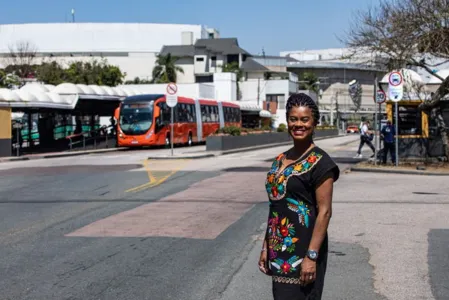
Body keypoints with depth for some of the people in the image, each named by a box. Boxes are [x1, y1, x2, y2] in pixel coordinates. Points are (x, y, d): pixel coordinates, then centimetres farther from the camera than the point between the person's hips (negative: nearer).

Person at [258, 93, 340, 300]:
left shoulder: (319, 162, -10)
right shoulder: (279, 160, 10)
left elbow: (324, 212, -14)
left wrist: (311, 256, -19)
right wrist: (266, 247, 13)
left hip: (303, 250, -7)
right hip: (279, 250, 7)